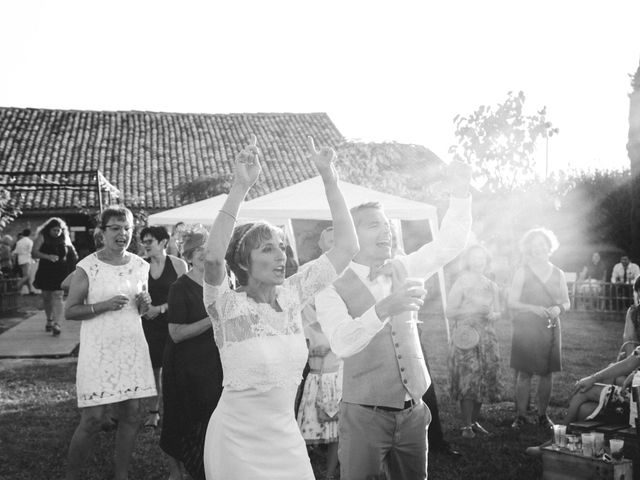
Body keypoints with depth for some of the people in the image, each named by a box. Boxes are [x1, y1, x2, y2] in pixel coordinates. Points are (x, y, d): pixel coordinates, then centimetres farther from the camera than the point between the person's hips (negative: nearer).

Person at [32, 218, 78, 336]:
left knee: (58, 296, -12)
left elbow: (71, 255, 22)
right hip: (45, 271, 1)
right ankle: (49, 320, 33)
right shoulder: (42, 237, -2)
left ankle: (57, 324, -18)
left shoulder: (64, 239, 5)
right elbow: (34, 253, -10)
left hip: (60, 272, -1)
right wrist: (48, 257, -23)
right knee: (46, 297, 12)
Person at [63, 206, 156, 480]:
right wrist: (103, 305, -19)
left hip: (132, 348, 4)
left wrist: (145, 303, -4)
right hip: (98, 350, -4)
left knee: (130, 416, 6)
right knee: (92, 420, -3)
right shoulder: (87, 267, -7)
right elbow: (70, 311, -6)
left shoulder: (140, 266, 7)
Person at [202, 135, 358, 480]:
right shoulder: (228, 305, -15)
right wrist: (241, 186, -38)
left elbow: (347, 246, -4)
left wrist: (329, 177, -10)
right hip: (238, 439, -4)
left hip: (286, 437, 4)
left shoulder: (292, 294, -2)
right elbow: (213, 257, -36)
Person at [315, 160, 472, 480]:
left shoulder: (401, 269, 7)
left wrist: (460, 192, -10)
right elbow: (342, 343, -27)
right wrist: (383, 309, -43)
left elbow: (448, 244, 3)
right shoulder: (332, 288, -11)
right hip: (365, 414, -5)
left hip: (412, 411, 5)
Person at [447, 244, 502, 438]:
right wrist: (473, 310, -17)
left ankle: (474, 421, 19)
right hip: (466, 338, -5)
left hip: (487, 338, 5)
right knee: (468, 381, -7)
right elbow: (450, 311, -8)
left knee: (484, 382, 6)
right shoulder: (461, 283, -4)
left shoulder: (491, 286, 11)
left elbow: (497, 312, 15)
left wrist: (491, 315, -8)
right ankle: (466, 425, 0)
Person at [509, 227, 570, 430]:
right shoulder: (522, 272, -1)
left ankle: (542, 414, 18)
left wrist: (558, 309, -10)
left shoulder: (558, 274, 8)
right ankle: (521, 415, 7)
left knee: (547, 373, 5)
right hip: (526, 328, -3)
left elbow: (567, 302, 12)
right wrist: (533, 308, -19)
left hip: (550, 329, 3)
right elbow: (512, 302, -5)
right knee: (524, 373, -1)